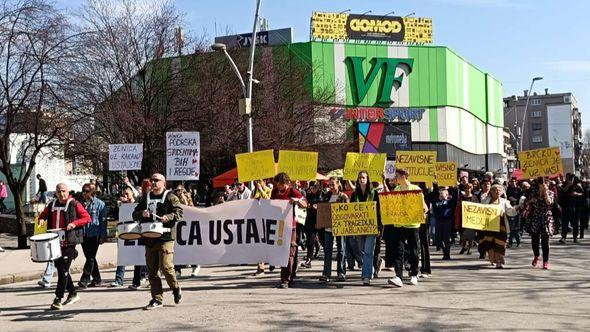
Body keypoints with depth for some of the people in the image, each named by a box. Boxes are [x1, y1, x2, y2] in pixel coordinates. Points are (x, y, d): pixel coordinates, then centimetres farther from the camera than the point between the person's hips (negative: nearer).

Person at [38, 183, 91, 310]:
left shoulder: (74, 204, -3)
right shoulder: (52, 205, 14)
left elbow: (87, 218, -6)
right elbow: (43, 214, 30)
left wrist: (74, 223, -19)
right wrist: (41, 219, 7)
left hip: (69, 243, -6)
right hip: (55, 242, 6)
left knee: (63, 270, -9)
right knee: (60, 269, 13)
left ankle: (58, 299, -5)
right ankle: (73, 294, 27)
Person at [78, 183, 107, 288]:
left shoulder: (100, 204, -2)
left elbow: (103, 221, -3)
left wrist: (103, 236, -8)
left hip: (94, 235, -5)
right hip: (83, 235, 6)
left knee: (91, 258, -7)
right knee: (89, 257, 10)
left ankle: (84, 279, -7)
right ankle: (97, 279, 19)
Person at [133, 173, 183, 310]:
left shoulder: (170, 197, 3)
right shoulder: (145, 198, 18)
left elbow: (179, 213, -5)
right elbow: (135, 214, 18)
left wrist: (168, 217, -23)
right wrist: (142, 214, -4)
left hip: (165, 238, -5)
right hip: (149, 238, 5)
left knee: (165, 267, -14)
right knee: (152, 271, 6)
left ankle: (176, 289, 12)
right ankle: (157, 299, 13)